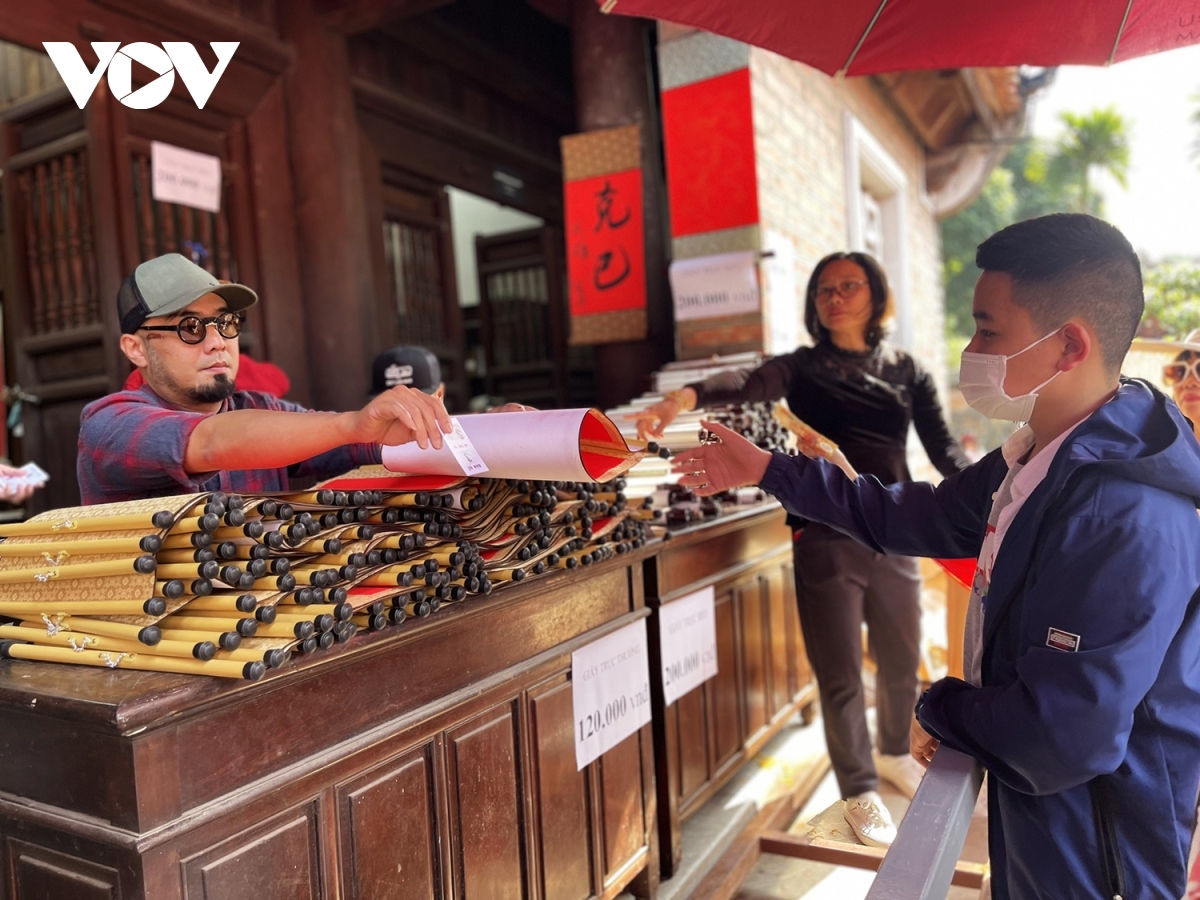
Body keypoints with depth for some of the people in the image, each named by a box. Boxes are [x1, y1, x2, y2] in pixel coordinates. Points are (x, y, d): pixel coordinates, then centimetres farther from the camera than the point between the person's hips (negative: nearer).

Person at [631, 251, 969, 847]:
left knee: (901, 663, 17)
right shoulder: (803, 368, -1)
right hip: (826, 538, -3)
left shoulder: (906, 371, 8)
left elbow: (942, 447, 4)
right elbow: (748, 383, -22)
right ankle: (860, 791, 27)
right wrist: (686, 396, -43)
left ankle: (894, 753, 46)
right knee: (841, 675, 5)